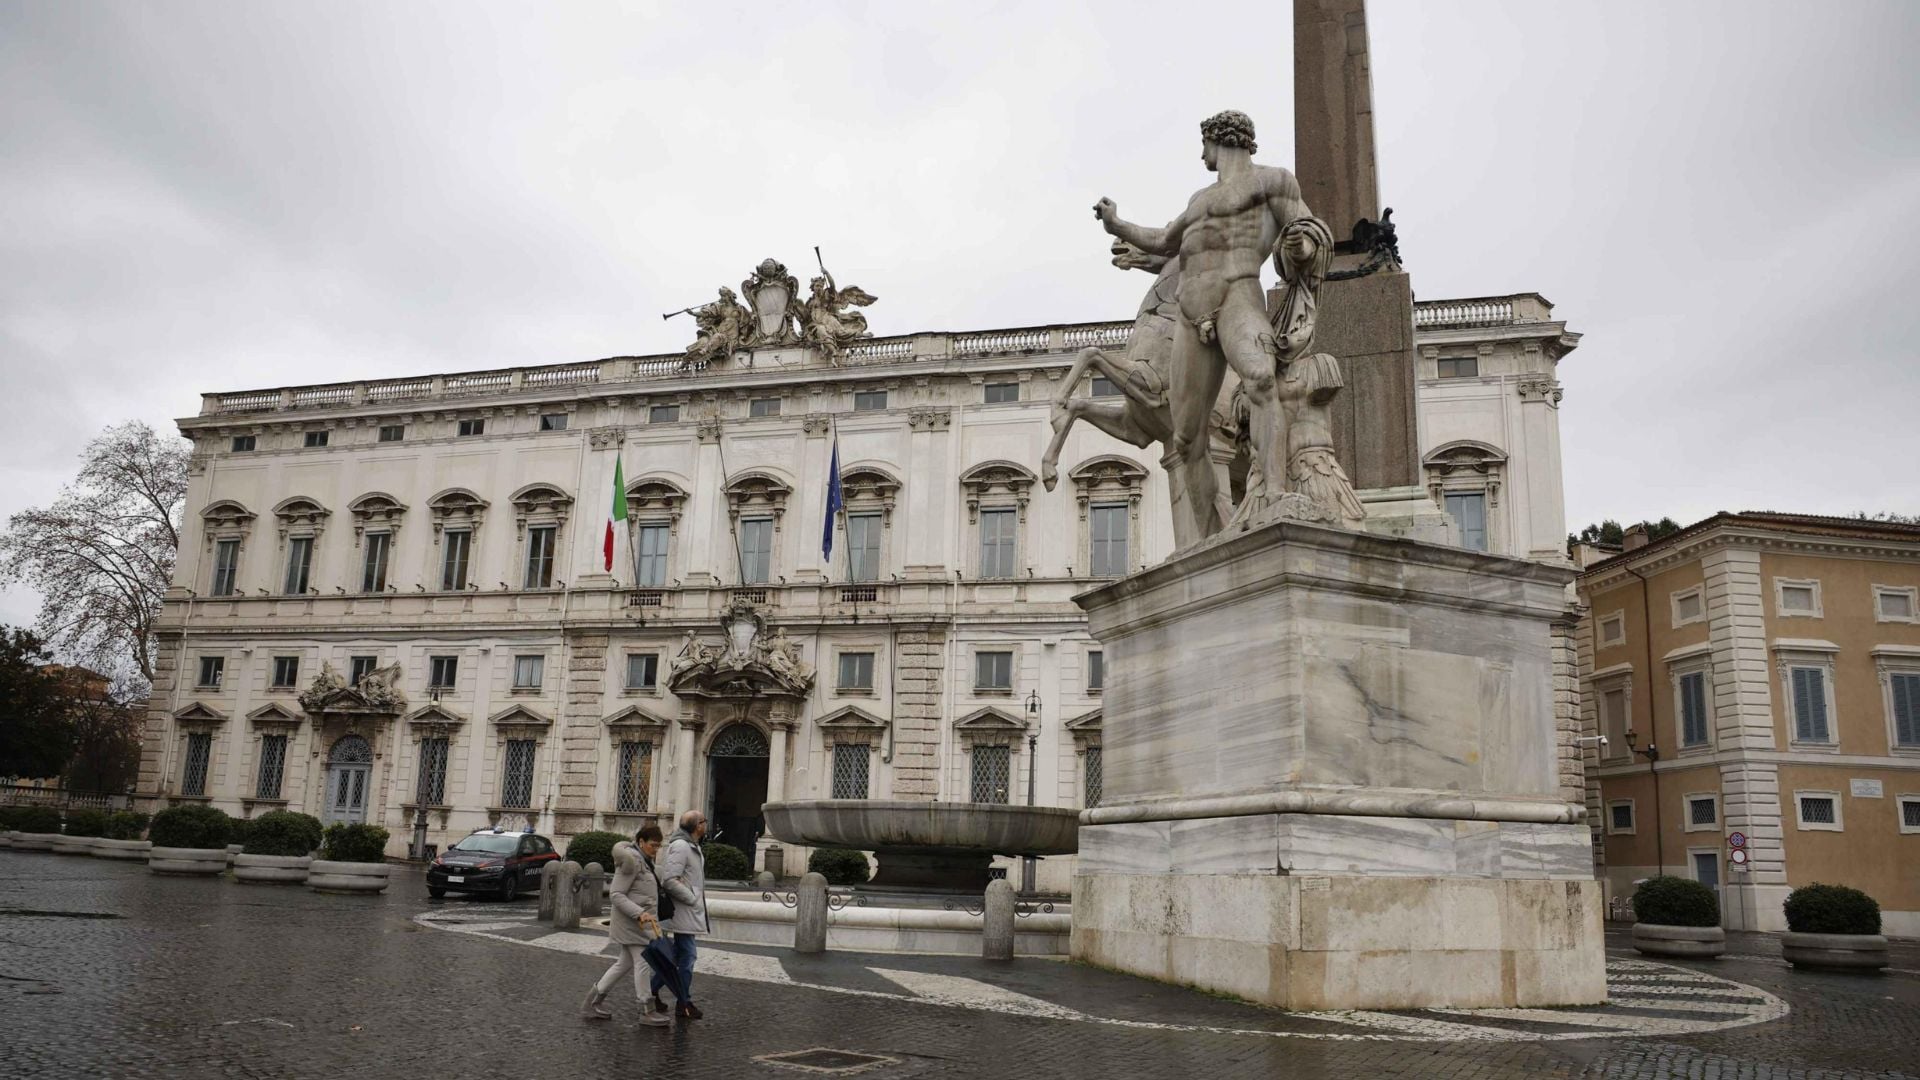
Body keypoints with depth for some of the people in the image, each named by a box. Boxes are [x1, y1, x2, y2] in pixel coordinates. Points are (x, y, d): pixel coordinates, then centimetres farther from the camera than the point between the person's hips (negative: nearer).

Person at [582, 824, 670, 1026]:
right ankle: (649, 1011, 3)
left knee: (625, 963, 14)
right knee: (644, 963, -5)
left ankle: (594, 1002, 21)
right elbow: (616, 895, -20)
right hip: (631, 922, -10)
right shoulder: (631, 860, -18)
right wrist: (639, 913, -28)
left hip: (641, 922, 10)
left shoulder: (644, 860, 13)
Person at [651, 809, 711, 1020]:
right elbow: (669, 880, -26)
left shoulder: (691, 846, 13)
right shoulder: (680, 846, -20)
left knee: (678, 955, 17)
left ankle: (652, 991, 25)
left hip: (690, 911, 10)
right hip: (684, 913, -10)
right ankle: (684, 1004, 8)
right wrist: (692, 899, -19)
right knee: (687, 955, -2)